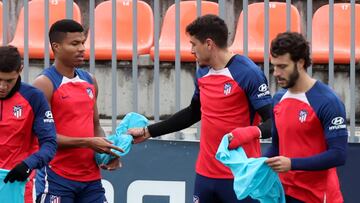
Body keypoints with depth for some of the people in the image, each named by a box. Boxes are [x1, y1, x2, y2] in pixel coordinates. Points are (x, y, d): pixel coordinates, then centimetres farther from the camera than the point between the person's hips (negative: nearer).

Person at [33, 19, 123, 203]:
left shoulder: (90, 81, 13)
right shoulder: (45, 83, -9)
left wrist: (106, 149, 2)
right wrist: (87, 142, -18)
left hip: (91, 177, 7)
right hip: (57, 178, -7)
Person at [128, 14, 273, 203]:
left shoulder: (248, 73, -14)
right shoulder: (202, 73, 10)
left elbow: (273, 122, -16)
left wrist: (251, 132, -36)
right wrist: (148, 132, 26)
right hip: (205, 173, 7)